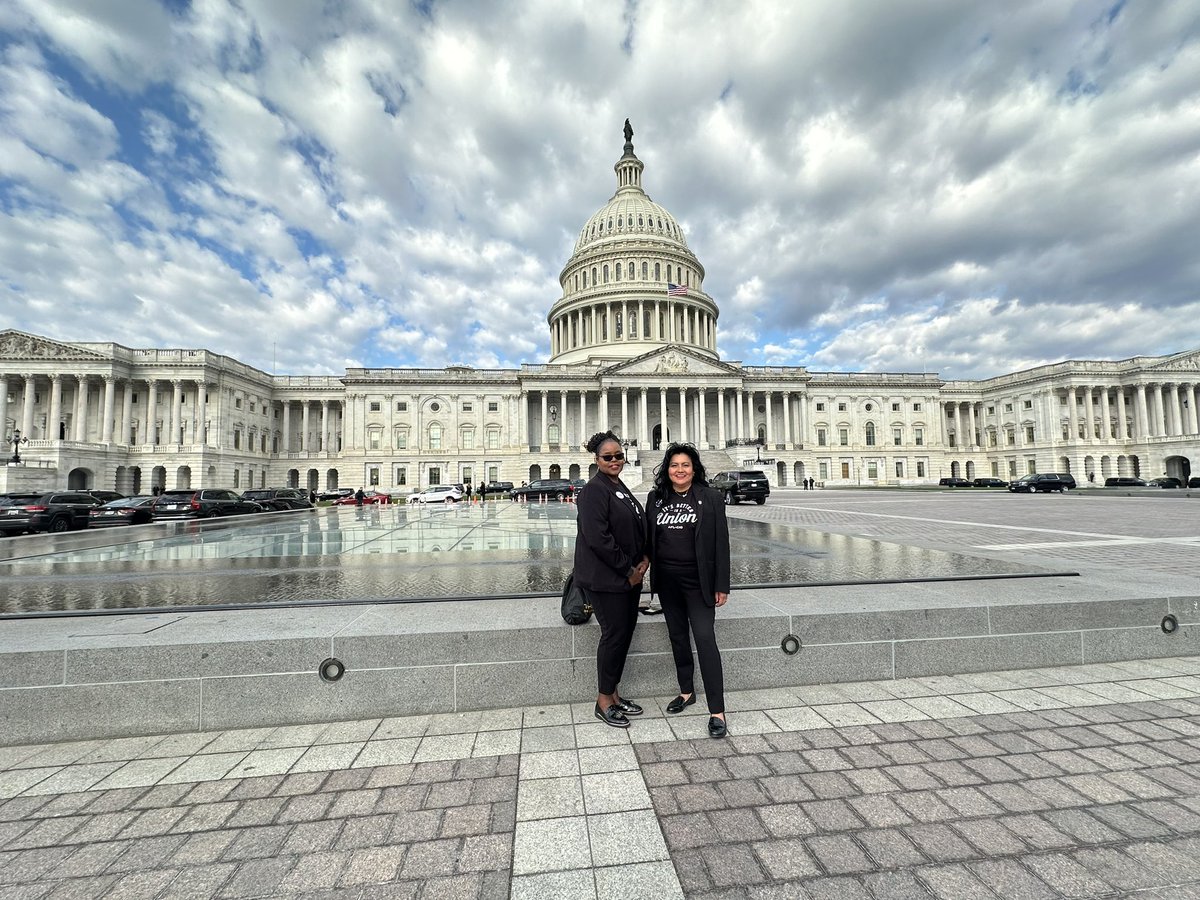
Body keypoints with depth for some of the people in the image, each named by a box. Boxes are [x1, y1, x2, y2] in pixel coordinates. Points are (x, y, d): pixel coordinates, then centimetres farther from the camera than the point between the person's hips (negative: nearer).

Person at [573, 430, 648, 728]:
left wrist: (644, 559, 0)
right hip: (605, 578, -9)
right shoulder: (594, 490, -15)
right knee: (614, 634, 1)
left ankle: (612, 693, 31)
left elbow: (637, 528, 17)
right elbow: (598, 537, -22)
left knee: (625, 632, 14)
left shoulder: (622, 488, 13)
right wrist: (628, 569, -15)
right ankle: (603, 700, 20)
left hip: (629, 576, 9)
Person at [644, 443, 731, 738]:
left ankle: (717, 710, 5)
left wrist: (721, 585, -8)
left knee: (705, 639, -6)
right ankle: (686, 691, 35)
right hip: (666, 582, 4)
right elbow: (648, 539, 8)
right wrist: (648, 572, 2)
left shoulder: (710, 498, -6)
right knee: (677, 637, 16)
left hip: (698, 581, -4)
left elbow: (721, 543, -6)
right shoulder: (655, 499, 3)